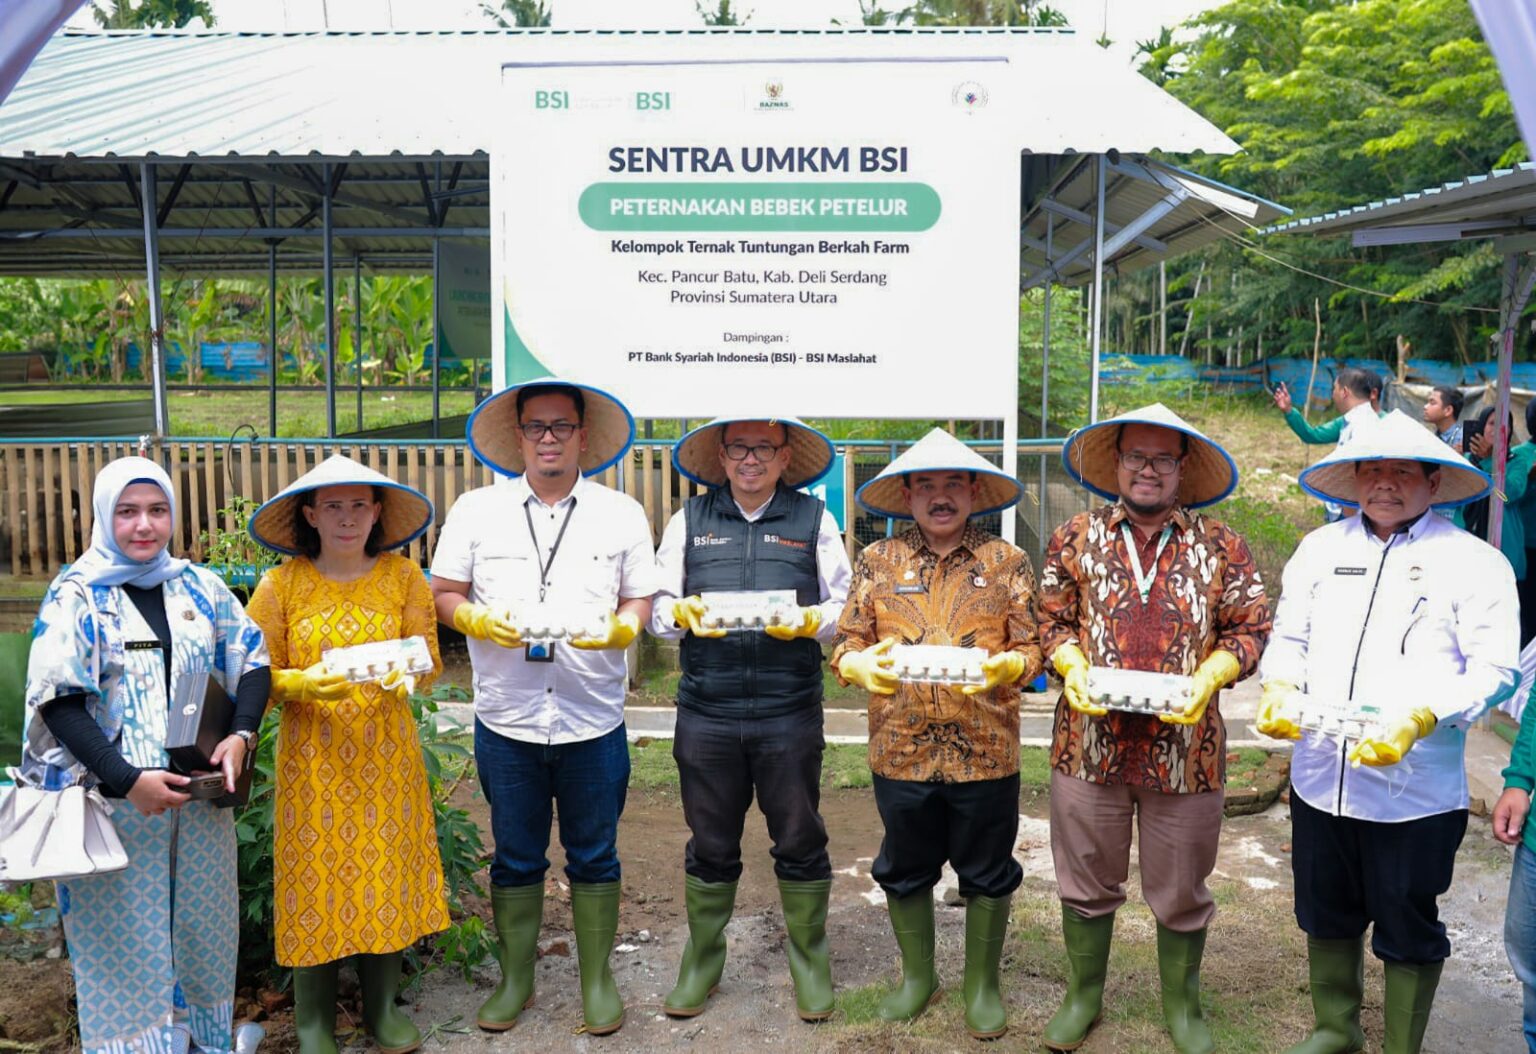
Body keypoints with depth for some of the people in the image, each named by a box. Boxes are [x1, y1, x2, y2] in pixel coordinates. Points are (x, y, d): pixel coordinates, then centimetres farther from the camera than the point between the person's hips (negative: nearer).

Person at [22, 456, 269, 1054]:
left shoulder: (199, 587, 5)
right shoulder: (76, 596, -7)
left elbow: (252, 662, 7)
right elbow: (58, 701, -13)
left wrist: (242, 735, -11)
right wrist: (127, 779, -21)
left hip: (199, 791, 4)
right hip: (113, 797, -4)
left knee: (203, 914, 14)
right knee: (124, 930, 3)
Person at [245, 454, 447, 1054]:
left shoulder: (402, 576, 0)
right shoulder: (281, 585, -3)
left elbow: (430, 660, -1)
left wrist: (407, 676, -22)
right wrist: (303, 684, -21)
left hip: (387, 753, 1)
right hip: (313, 757, -1)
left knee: (387, 870, 7)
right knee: (317, 875, 4)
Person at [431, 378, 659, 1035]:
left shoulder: (622, 515, 4)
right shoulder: (475, 511, 3)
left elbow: (640, 600, 6)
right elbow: (444, 595, 5)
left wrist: (618, 629, -15)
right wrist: (480, 621, -14)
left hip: (594, 722, 0)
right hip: (506, 721, 0)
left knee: (594, 856, 10)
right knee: (515, 857, 12)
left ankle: (598, 980, 25)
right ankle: (515, 979, 29)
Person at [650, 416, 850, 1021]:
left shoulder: (814, 519, 7)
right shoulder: (689, 520, 10)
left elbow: (844, 605, 4)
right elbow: (657, 608, 8)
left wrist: (809, 620, -16)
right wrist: (682, 612, -14)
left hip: (790, 714, -1)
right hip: (706, 713, 1)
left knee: (800, 844, 8)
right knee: (710, 846, 11)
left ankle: (809, 961, 25)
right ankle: (702, 962, 27)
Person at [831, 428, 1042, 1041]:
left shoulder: (1007, 563, 2)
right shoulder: (878, 561, 4)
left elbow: (1032, 646, -2)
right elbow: (846, 641, 3)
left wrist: (1007, 666, -23)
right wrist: (860, 665, -20)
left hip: (985, 753, -1)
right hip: (900, 751, 1)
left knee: (986, 874, 11)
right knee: (905, 870, 15)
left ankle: (982, 984, 31)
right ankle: (917, 977, 36)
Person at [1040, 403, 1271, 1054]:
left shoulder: (1221, 547, 1)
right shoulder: (1075, 538, 4)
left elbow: (1249, 629, 2)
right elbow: (1052, 620, 6)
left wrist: (1207, 678, -14)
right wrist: (1073, 669, -12)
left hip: (1186, 745, 0)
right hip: (1089, 739, 1)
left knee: (1181, 891, 14)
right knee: (1087, 883, 14)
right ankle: (1083, 997, 33)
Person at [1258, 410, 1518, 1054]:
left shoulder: (1474, 561, -5)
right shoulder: (1321, 548, 8)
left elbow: (1496, 669, -11)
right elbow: (1288, 637, 12)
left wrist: (1421, 719, -26)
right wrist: (1280, 688, -10)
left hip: (1416, 790, -4)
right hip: (1320, 778, 4)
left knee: (1408, 931, 10)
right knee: (1326, 916, 20)